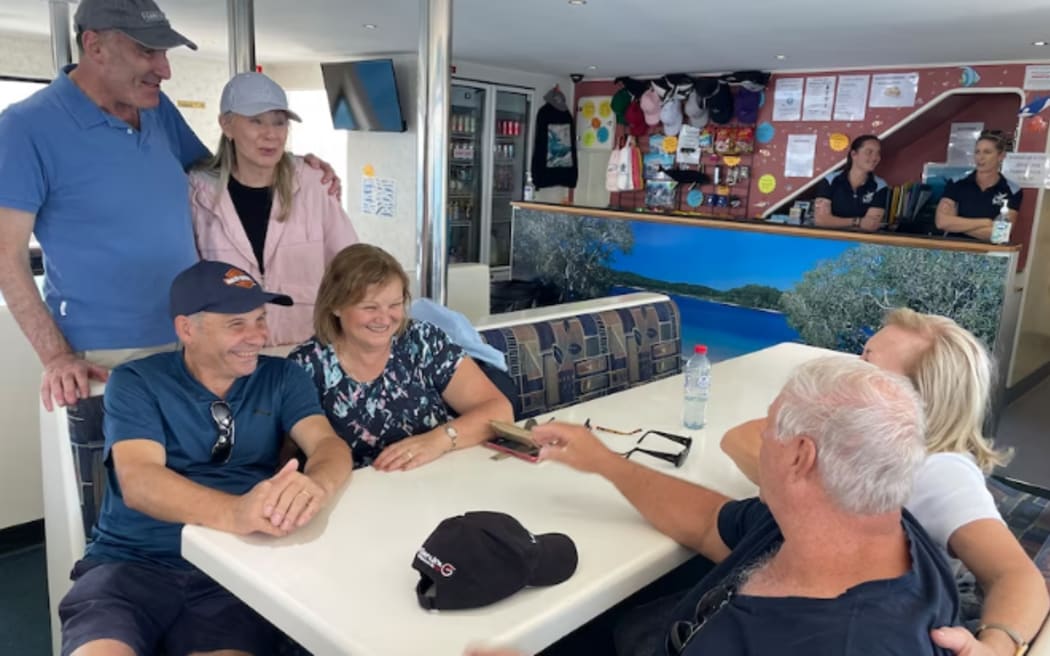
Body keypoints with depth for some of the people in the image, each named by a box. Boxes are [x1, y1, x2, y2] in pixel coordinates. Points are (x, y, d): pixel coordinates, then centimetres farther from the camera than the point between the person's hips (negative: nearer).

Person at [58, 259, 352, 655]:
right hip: (131, 562, -1)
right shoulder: (135, 383, 1)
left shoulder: (281, 378, 8)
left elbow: (329, 444, -6)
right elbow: (137, 481, -14)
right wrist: (234, 512, -35)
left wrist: (315, 485, -32)